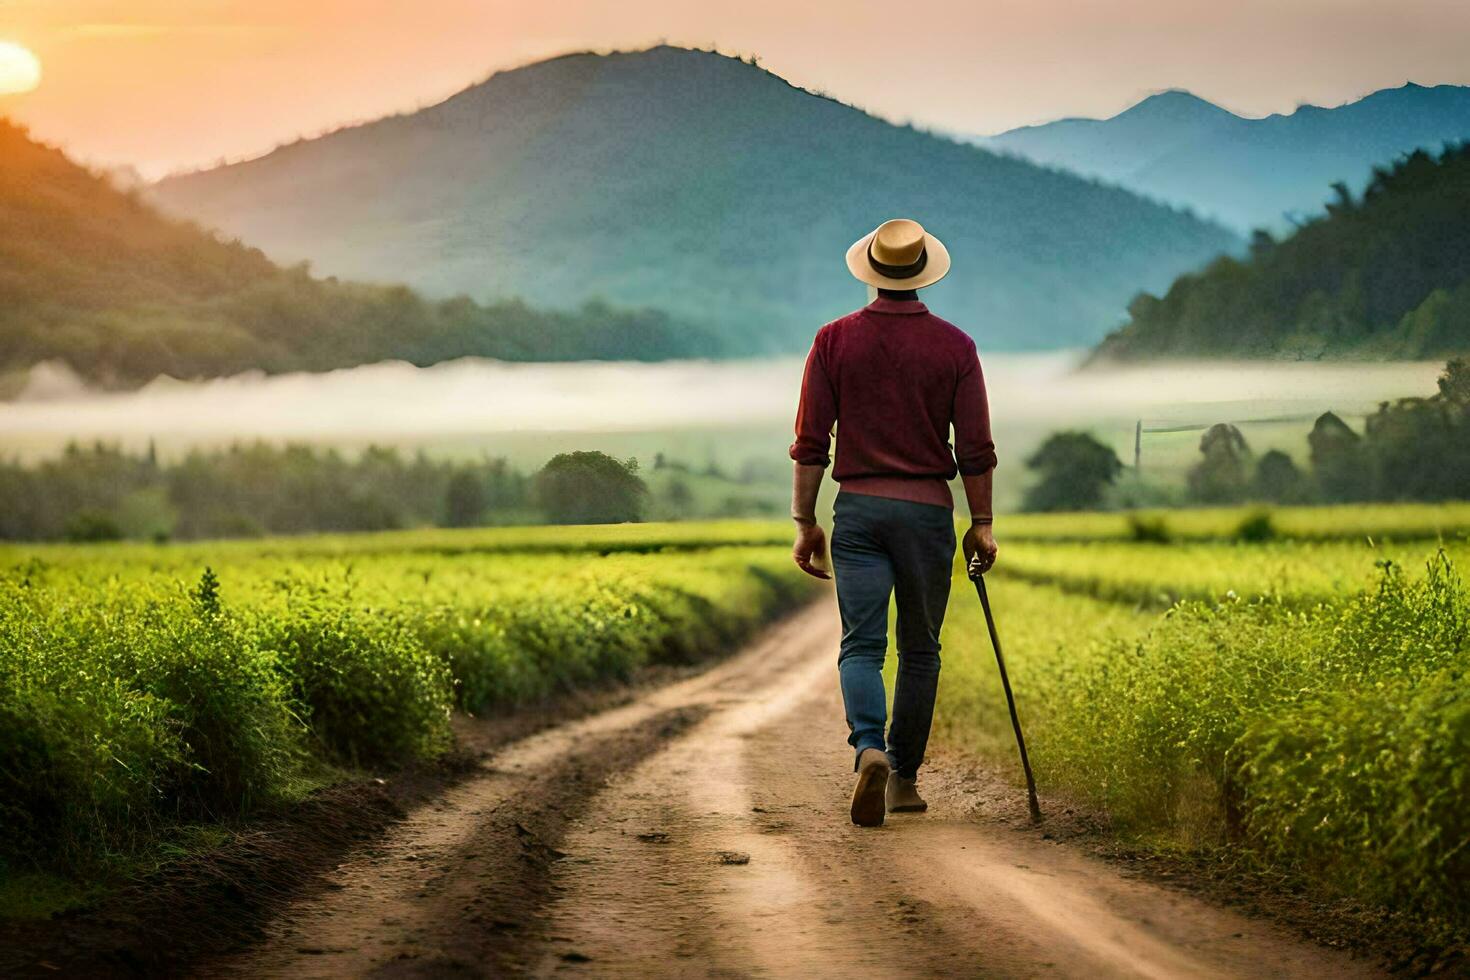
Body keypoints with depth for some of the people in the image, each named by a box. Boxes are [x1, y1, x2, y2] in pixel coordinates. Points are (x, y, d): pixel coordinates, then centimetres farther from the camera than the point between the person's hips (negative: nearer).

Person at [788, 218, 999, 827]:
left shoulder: (835, 341, 1)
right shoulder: (953, 346, -1)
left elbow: (810, 441, 0)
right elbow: (976, 446, -1)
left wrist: (805, 523, 5)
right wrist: (982, 523, 8)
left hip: (858, 508, 0)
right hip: (927, 509, 0)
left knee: (862, 644, -2)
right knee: (919, 650, 12)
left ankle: (870, 749, -27)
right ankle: (903, 778, 15)